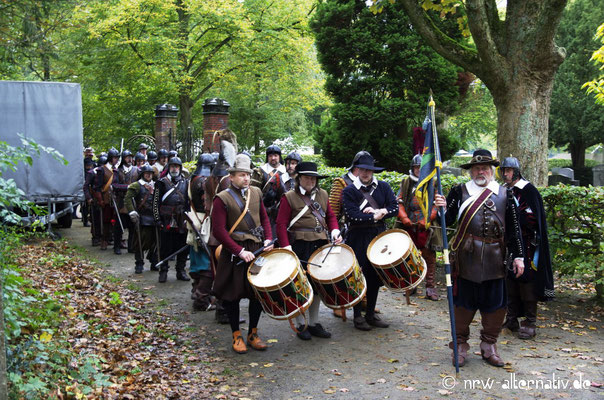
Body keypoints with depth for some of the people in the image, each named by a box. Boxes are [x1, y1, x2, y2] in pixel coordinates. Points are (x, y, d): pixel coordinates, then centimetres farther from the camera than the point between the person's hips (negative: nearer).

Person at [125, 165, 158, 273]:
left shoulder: (155, 186, 16)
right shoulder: (136, 185, -3)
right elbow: (127, 199, -11)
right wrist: (132, 212, -19)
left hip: (154, 218, 5)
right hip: (142, 219, -5)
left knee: (155, 240, 7)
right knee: (141, 241, -5)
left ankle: (154, 263, 18)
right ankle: (139, 264, 5)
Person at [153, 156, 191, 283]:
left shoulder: (185, 182, 10)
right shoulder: (162, 183, 2)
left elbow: (189, 201, 15)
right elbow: (156, 202, 0)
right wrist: (157, 219, -5)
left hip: (182, 221, 3)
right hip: (166, 222, -3)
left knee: (182, 247, 7)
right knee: (165, 248, 3)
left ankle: (181, 271, 18)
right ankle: (163, 271, 13)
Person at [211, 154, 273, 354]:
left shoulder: (256, 193, 7)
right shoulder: (222, 199, -9)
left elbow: (264, 218, 17)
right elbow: (219, 231, -13)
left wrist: (268, 239, -1)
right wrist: (240, 251, -17)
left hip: (257, 249, 5)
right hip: (234, 253, -4)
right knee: (232, 295, 4)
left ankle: (253, 334, 23)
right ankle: (236, 336, 20)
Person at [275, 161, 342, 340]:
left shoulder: (323, 195, 13)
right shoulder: (289, 197, -4)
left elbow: (330, 216, 19)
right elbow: (281, 224, -8)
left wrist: (335, 231, -2)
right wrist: (286, 247, -18)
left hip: (321, 244, 6)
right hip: (299, 246, -5)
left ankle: (314, 323, 23)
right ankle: (302, 325, 13)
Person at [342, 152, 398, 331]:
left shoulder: (383, 187, 7)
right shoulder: (349, 191, -5)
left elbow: (394, 208, 2)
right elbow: (352, 216, -15)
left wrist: (380, 212, -15)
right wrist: (375, 216, -14)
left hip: (379, 236, 4)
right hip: (359, 238, -4)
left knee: (376, 276, 10)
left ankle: (371, 314, 23)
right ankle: (358, 316, 13)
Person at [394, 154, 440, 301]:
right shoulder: (406, 183, 12)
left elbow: (436, 206, -3)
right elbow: (400, 202, 7)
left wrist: (427, 219, -18)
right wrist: (404, 217, -11)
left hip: (426, 228, -3)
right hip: (408, 226, 3)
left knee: (429, 256, -2)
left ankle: (430, 286, 6)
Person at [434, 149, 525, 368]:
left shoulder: (504, 195, 8)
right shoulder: (459, 192, 4)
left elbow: (514, 229, 9)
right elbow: (447, 221, 0)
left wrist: (518, 256, 5)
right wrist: (442, 209, -21)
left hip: (494, 259, 2)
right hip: (466, 257, -2)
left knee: (495, 304, 7)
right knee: (463, 302, 4)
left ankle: (489, 347, 23)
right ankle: (460, 347, 18)